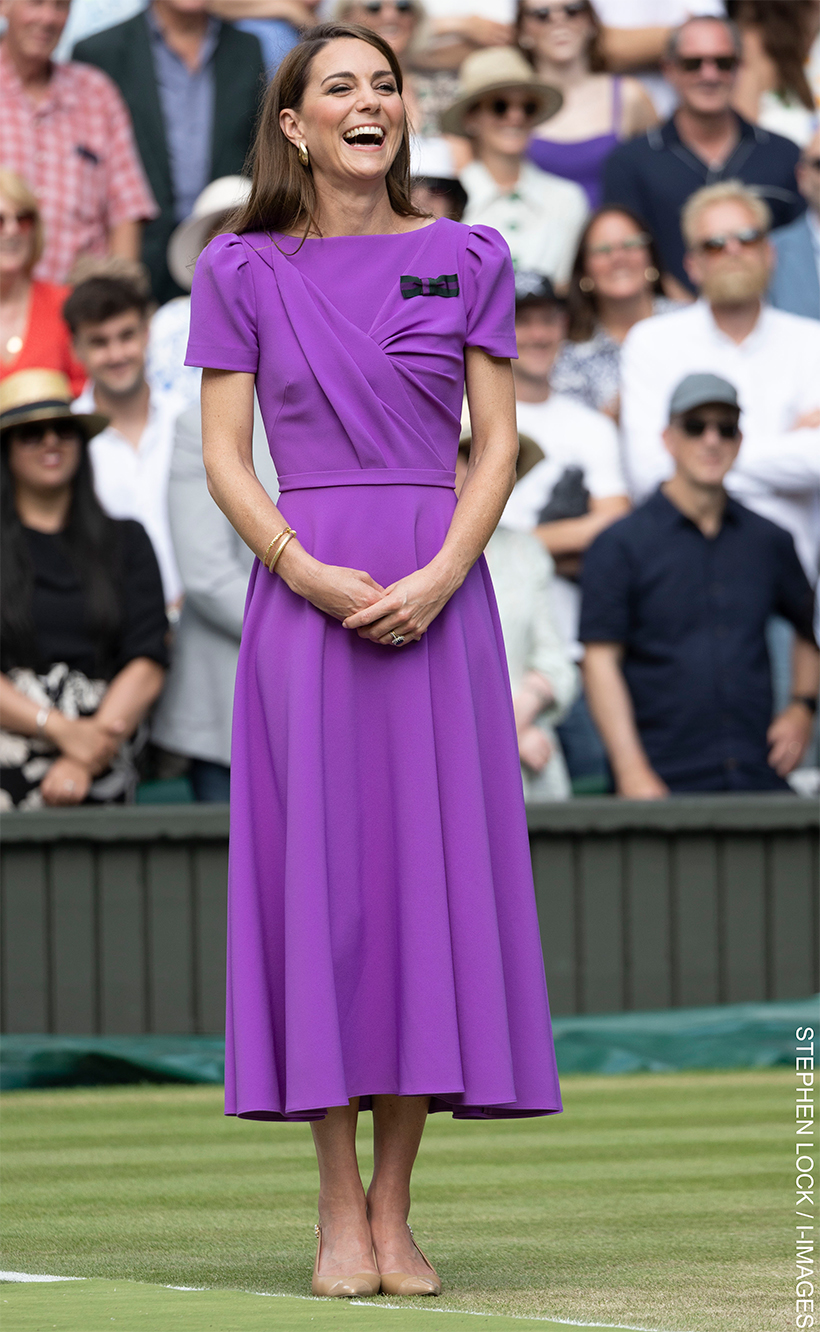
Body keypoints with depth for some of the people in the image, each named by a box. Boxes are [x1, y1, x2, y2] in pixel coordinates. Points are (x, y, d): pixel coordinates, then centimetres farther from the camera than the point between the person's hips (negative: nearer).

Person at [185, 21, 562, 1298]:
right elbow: (223, 455, 2)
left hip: (440, 596, 1)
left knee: (430, 870, -2)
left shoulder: (468, 260, 9)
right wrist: (307, 572, -13)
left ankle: (395, 1209, 3)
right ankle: (338, 1208, 1)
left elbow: (497, 445, 4)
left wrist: (439, 576, -11)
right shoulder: (243, 270, 6)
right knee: (318, 871, -4)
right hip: (303, 596, -1)